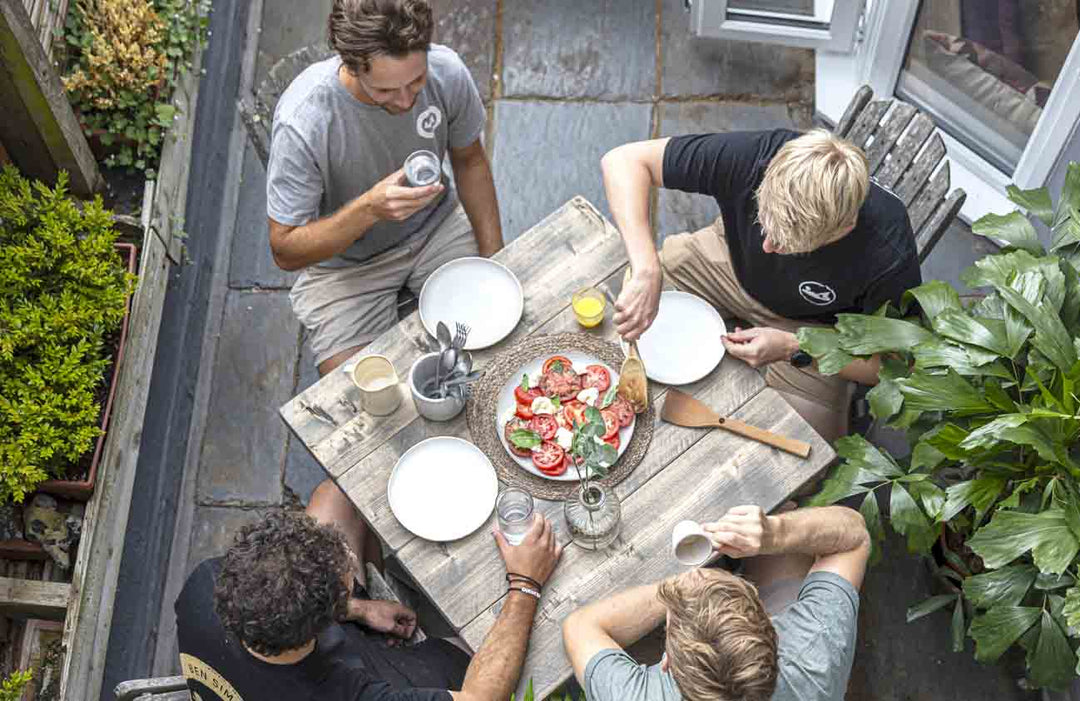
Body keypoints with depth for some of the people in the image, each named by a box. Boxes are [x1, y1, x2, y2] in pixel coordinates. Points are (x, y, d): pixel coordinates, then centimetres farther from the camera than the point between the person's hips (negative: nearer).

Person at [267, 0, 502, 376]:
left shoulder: (447, 70, -20)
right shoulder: (302, 120, -32)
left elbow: (469, 160, 1)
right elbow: (285, 251, -23)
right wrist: (369, 209, -40)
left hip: (436, 227, 4)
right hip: (343, 261, -3)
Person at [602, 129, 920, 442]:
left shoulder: (888, 254, -39)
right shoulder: (754, 155, -38)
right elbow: (623, 159, -33)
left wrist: (795, 350, -33)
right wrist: (646, 273, -45)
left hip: (811, 326, -2)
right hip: (733, 259, 2)